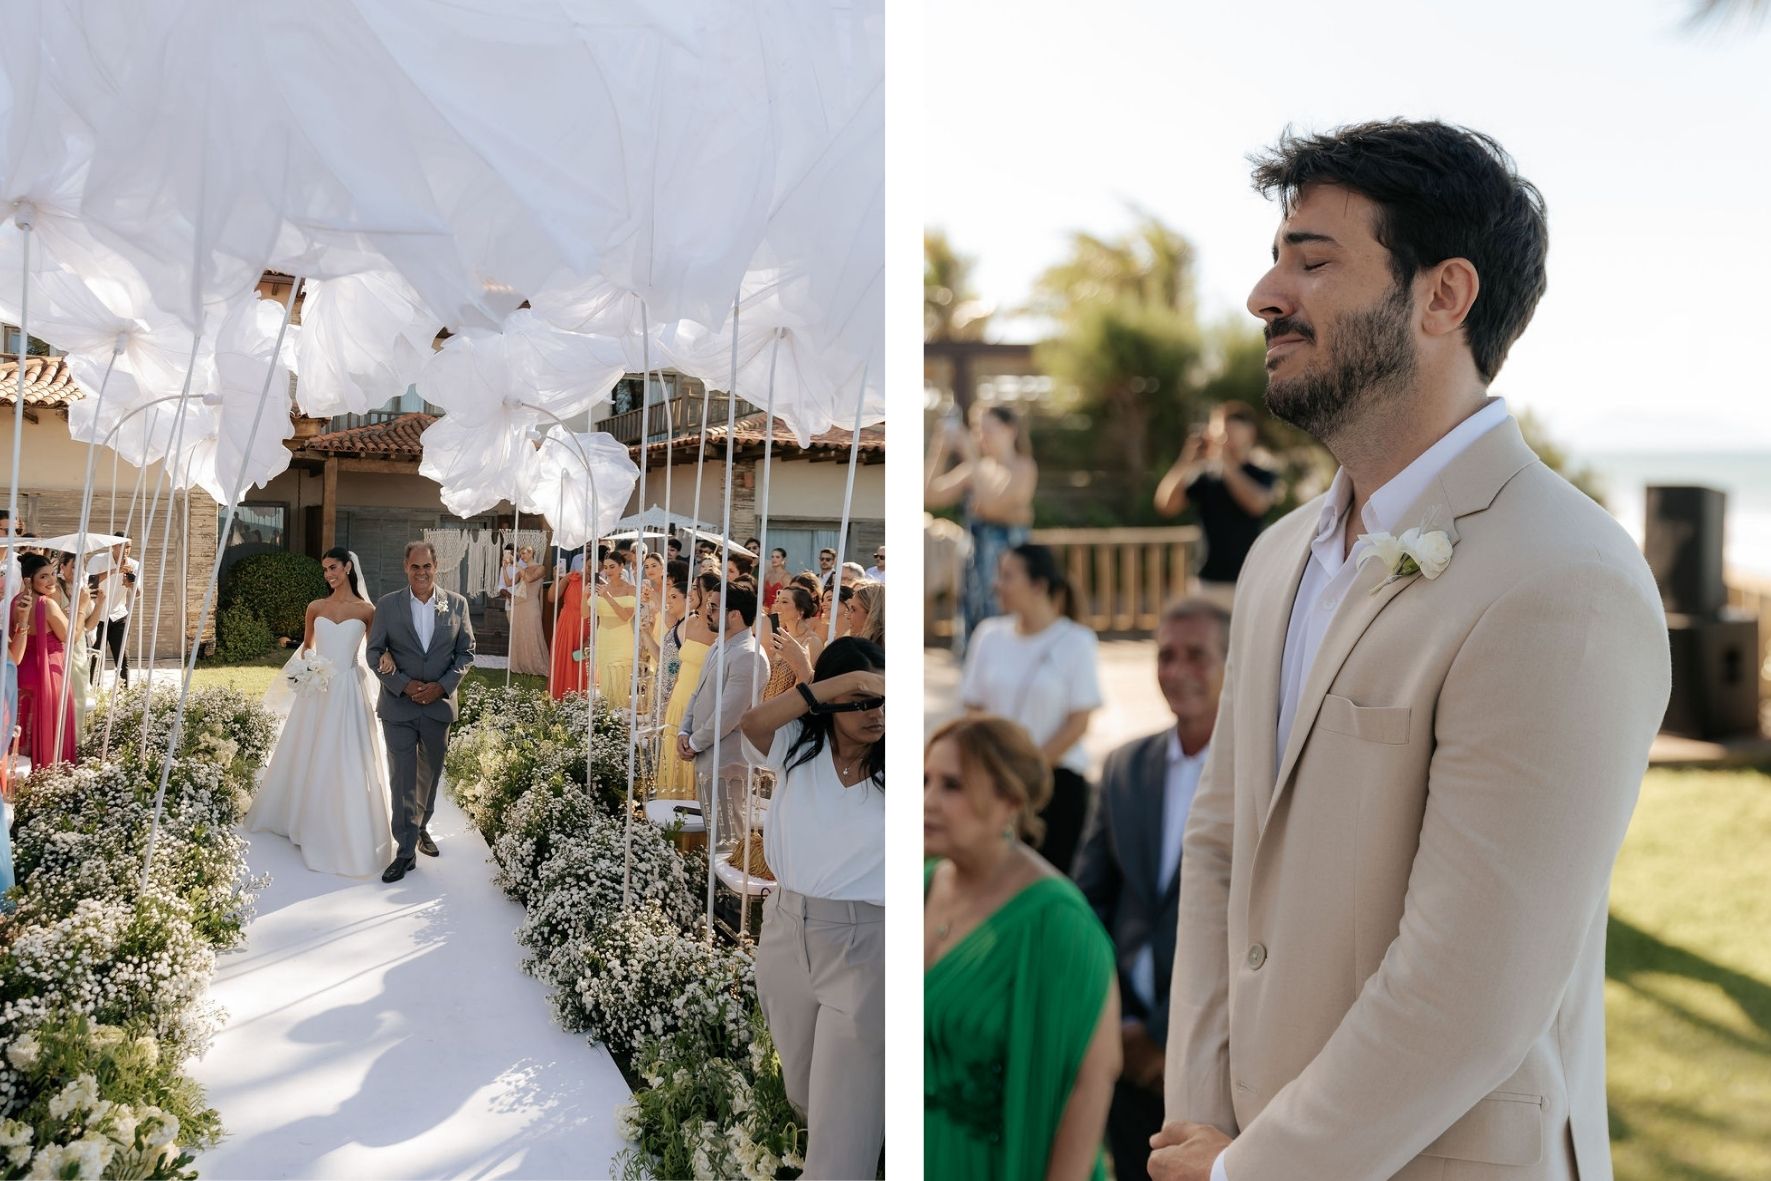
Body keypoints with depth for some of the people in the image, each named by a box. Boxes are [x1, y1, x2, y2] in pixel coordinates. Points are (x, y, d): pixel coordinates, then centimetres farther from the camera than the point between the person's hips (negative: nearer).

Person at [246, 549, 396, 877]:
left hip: (348, 692, -3)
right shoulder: (316, 607, 6)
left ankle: (346, 834, 6)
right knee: (309, 759, 11)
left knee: (347, 764, -2)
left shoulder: (366, 611, -1)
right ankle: (307, 821, 26)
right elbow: (307, 646, 17)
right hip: (316, 690, 3)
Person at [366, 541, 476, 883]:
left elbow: (466, 652, 3)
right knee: (402, 778, -3)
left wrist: (442, 686, -10)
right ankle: (405, 851, 0)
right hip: (398, 706, -2)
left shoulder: (457, 604, 0)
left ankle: (420, 827, 39)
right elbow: (375, 652, -1)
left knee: (430, 774, 16)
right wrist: (404, 685, -14)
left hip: (439, 703, 2)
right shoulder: (387, 605, -3)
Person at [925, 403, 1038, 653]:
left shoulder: (1023, 468, -6)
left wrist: (971, 456, -20)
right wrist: (940, 451, -2)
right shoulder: (975, 469, 10)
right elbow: (929, 496, 6)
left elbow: (992, 504, -21)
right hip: (976, 564, 6)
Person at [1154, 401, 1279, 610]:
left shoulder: (1264, 477, 1)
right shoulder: (1205, 478, 6)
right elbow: (1165, 505, -4)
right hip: (1209, 583, 3)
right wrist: (1186, 462, -15)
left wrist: (1227, 464, -19)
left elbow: (1258, 503, -20)